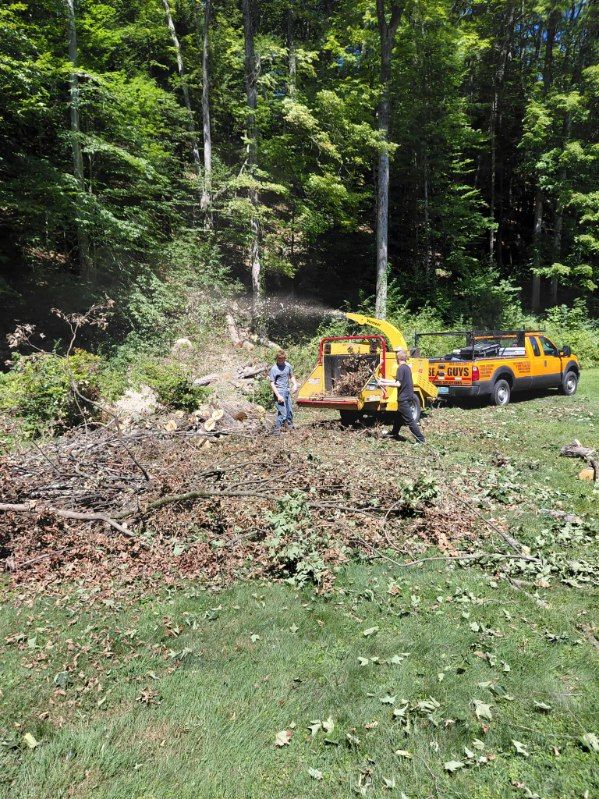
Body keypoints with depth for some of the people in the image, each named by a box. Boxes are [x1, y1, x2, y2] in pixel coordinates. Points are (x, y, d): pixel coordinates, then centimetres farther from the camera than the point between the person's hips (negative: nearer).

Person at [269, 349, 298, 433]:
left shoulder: (288, 365, 5)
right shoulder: (274, 369, -11)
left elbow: (291, 376, 21)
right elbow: (272, 384, -11)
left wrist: (295, 384, 2)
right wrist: (278, 395, -18)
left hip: (287, 391, 6)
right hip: (279, 392, -6)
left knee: (290, 411, 16)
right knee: (283, 413, -11)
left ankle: (290, 426, 34)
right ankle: (277, 430, -2)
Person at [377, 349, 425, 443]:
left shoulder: (401, 368, -16)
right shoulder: (407, 367, 13)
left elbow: (398, 384, -21)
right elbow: (398, 381, 17)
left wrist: (384, 384, -17)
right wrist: (384, 380, 21)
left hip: (404, 398, -10)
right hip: (409, 396, 10)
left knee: (409, 420, -7)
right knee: (398, 415, 25)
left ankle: (420, 439, -7)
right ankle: (394, 433, 41)